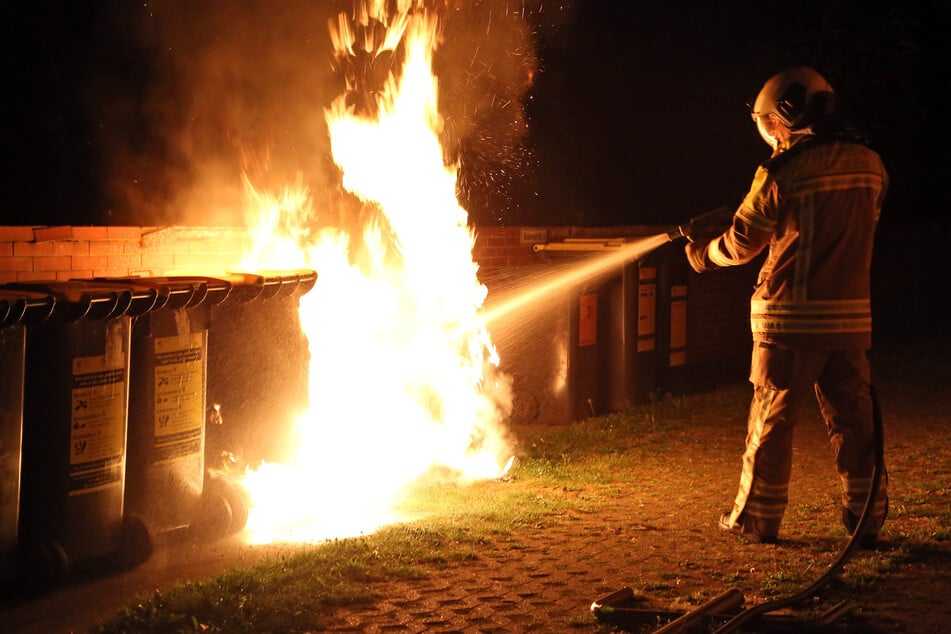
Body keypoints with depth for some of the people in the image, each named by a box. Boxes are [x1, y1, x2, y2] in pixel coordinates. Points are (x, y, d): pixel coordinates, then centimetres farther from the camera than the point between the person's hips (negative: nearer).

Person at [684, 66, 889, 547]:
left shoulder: (782, 172, -12)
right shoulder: (869, 163, 4)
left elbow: (742, 243, -5)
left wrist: (703, 254, 14)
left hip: (790, 318, -4)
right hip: (851, 315, 5)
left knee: (771, 421, 6)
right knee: (852, 419, 9)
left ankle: (756, 519, 14)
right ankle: (867, 519, 9)